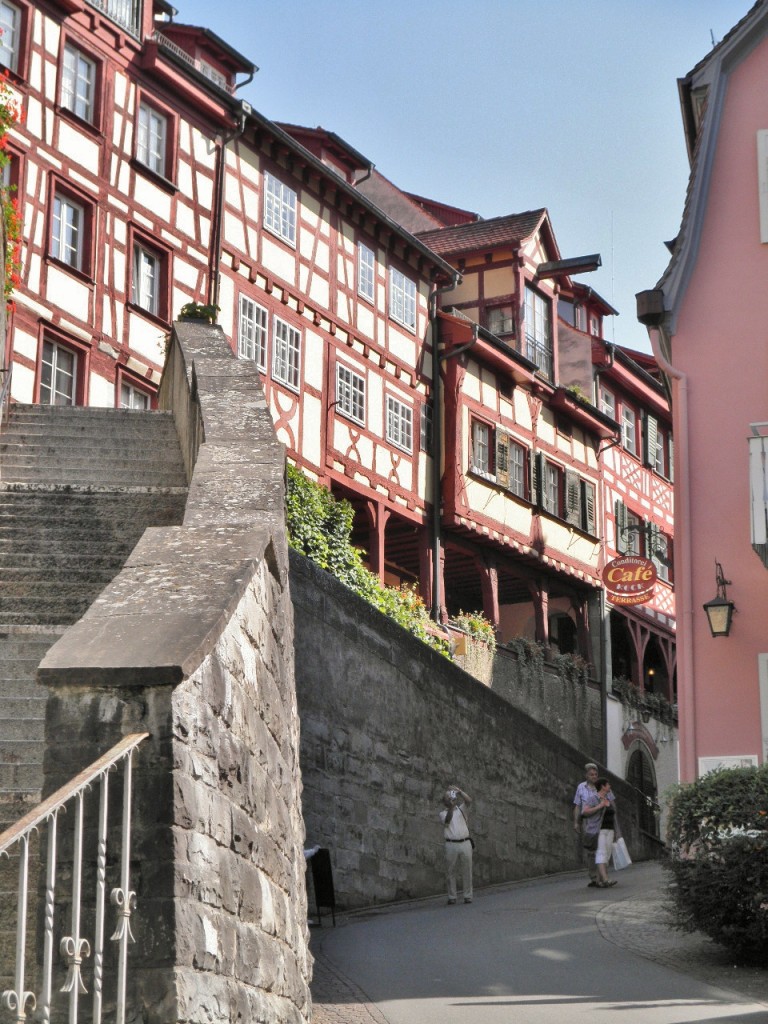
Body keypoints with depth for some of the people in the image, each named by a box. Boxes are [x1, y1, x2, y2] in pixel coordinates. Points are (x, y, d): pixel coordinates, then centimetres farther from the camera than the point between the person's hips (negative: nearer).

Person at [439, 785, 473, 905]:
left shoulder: (460, 809, 15)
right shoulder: (443, 813, 9)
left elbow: (469, 801, -3)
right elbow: (447, 820, -14)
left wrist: (459, 791, -16)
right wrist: (451, 807, -28)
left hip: (465, 843, 1)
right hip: (451, 844, -1)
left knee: (467, 871, 0)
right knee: (451, 872, 0)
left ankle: (468, 896, 3)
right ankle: (452, 897, 4)